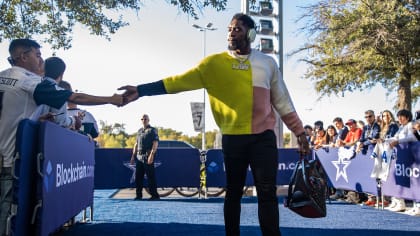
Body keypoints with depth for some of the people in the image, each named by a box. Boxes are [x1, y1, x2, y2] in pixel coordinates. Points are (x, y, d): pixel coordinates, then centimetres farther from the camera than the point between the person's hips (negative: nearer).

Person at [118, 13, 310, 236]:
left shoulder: (267, 63, 8)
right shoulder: (215, 63, 2)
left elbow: (282, 101, 13)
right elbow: (181, 81, -8)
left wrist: (299, 132, 11)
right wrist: (141, 90, -18)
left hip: (263, 136, 1)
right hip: (232, 137, 0)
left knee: (267, 192, -1)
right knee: (233, 191, 10)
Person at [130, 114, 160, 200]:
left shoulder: (152, 130, -1)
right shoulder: (139, 131, 20)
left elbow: (155, 143, -11)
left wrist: (151, 155, -21)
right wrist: (133, 155, 16)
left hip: (148, 156, -7)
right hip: (139, 157, 7)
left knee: (151, 176, -6)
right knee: (138, 177, 8)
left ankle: (154, 195, -1)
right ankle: (138, 195, 15)